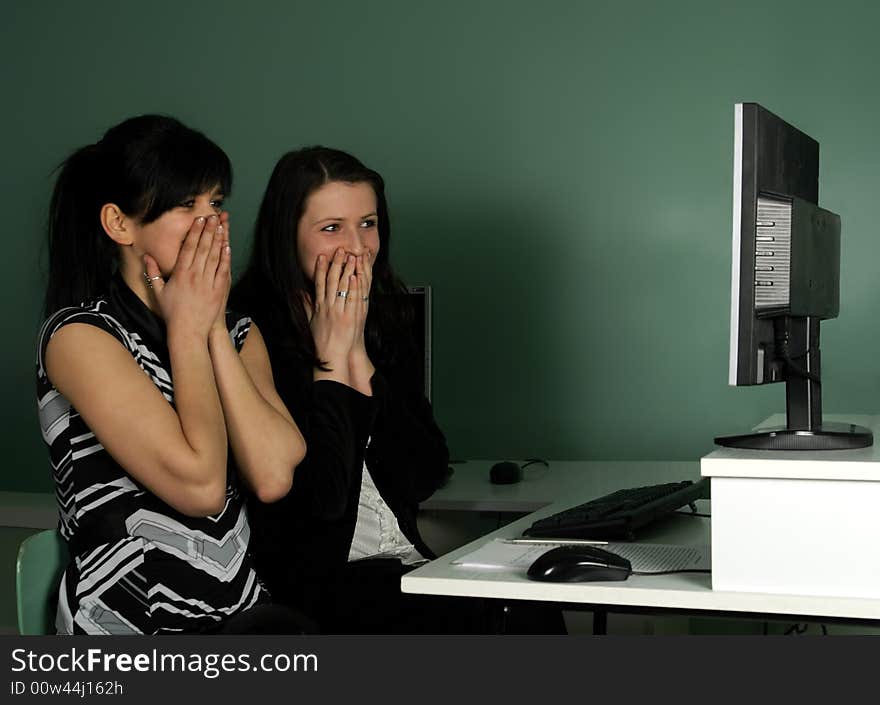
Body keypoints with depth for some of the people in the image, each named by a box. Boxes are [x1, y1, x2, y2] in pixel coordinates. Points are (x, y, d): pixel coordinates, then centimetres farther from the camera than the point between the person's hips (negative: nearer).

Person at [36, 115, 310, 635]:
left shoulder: (239, 333, 13)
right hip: (128, 623, -5)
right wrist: (188, 329, -7)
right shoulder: (80, 336, -7)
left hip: (243, 613, 6)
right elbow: (199, 485, -18)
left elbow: (274, 477, -6)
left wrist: (214, 326, -5)